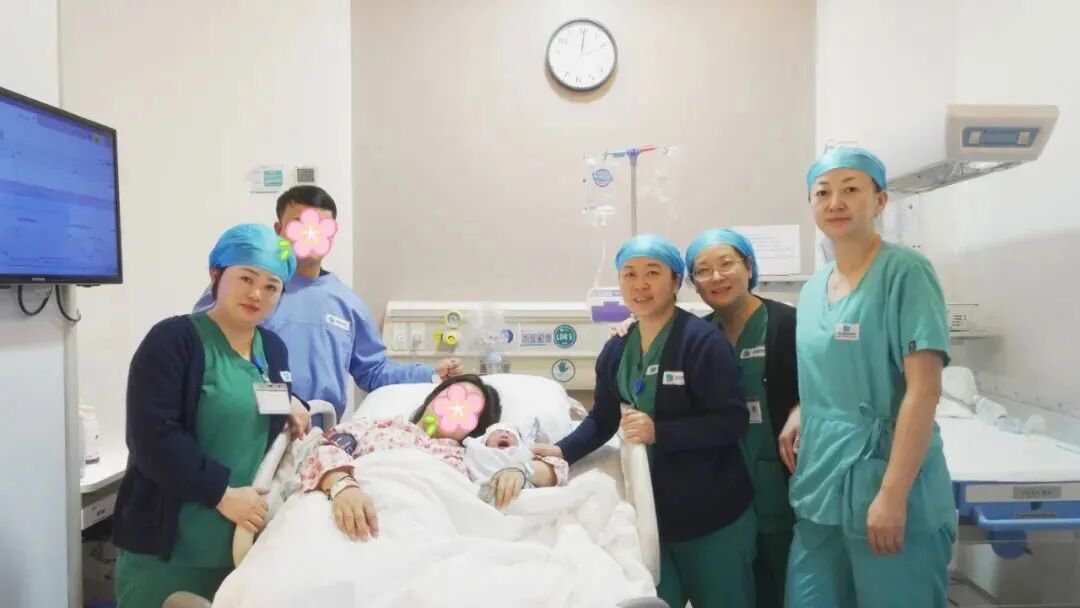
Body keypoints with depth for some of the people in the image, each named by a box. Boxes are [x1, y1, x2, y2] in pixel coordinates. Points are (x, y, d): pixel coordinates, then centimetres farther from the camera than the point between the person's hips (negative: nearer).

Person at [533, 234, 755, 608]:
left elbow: (733, 422, -20)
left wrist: (657, 432, -27)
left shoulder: (702, 340, -16)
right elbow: (603, 419, 11)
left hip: (713, 516, -5)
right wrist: (563, 451, -5)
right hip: (649, 512, 5)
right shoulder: (615, 349, 4)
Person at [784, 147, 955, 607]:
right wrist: (800, 420, 0)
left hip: (886, 490, -6)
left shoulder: (905, 272, -10)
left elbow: (924, 390, -16)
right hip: (820, 486, 6)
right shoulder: (812, 289, 9)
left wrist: (892, 496, -20)